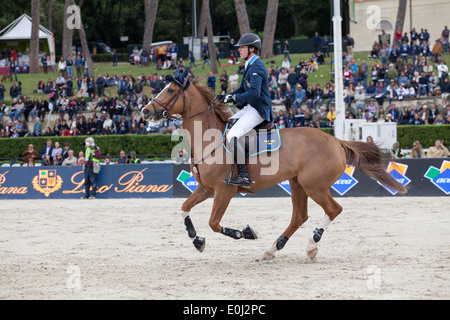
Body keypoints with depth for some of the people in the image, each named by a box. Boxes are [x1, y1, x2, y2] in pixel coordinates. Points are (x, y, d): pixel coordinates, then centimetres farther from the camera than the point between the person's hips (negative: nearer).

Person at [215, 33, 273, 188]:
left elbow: (254, 92, -27)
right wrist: (226, 96, 8)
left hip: (258, 110, -11)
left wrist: (233, 98, -24)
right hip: (248, 108, 11)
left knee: (232, 135, -26)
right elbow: (243, 89, 23)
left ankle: (244, 175, -25)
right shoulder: (250, 66, 17)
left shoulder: (257, 67, -17)